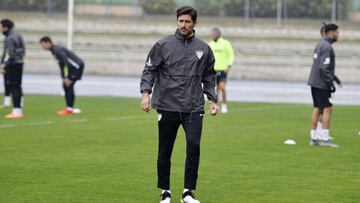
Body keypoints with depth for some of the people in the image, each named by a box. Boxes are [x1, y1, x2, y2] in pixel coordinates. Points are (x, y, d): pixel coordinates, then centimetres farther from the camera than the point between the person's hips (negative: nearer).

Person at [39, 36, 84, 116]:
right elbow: (61, 64, 18)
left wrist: (67, 78, -23)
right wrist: (63, 78, 15)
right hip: (74, 67, 10)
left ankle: (69, 109, -11)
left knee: (69, 85, -12)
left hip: (77, 66, -10)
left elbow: (67, 63, -25)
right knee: (65, 85, 9)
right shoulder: (54, 50, 12)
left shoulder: (57, 50, -19)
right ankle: (69, 108, 11)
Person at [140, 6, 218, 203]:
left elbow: (209, 77, 19)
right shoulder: (163, 45, 2)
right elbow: (149, 70, 1)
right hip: (167, 106, -1)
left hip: (194, 108, 1)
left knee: (194, 145, -15)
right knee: (165, 151, 4)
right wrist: (146, 93, -13)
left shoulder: (203, 49, 9)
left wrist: (213, 100, 10)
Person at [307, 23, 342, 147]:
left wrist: (335, 78, 25)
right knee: (327, 109, -7)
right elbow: (324, 68, -23)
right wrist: (331, 83, -18)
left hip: (315, 83, 10)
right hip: (321, 84, -10)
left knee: (317, 109, 10)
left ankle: (313, 138, 11)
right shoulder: (327, 47, -16)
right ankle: (325, 139, -9)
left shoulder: (320, 44, 15)